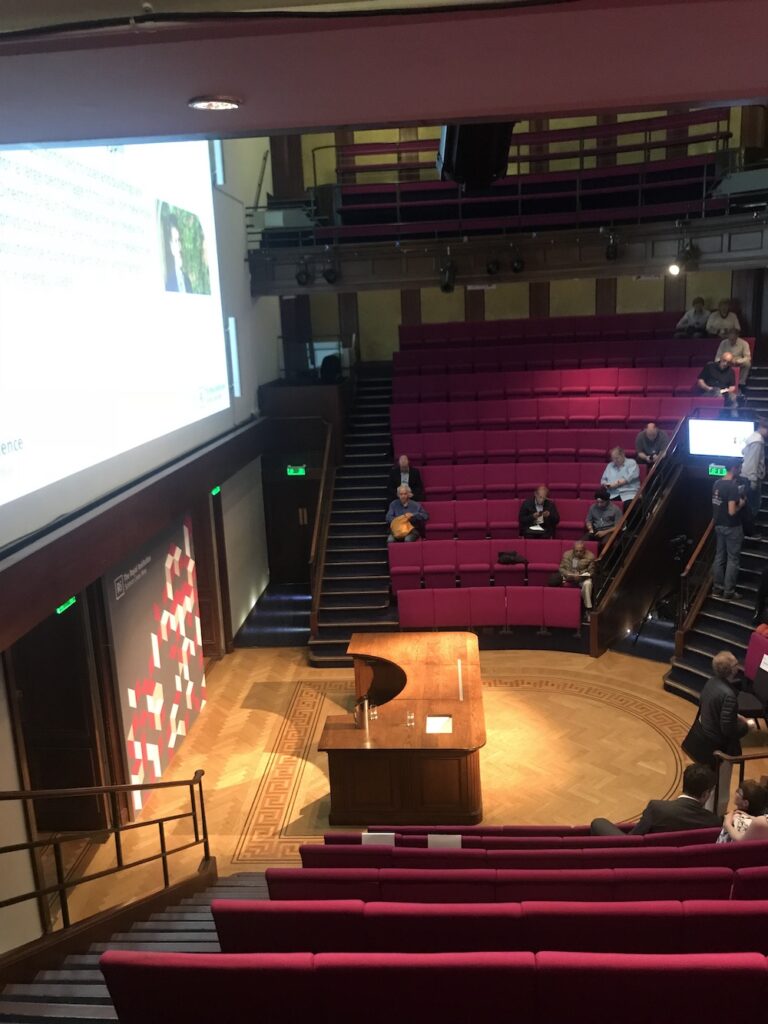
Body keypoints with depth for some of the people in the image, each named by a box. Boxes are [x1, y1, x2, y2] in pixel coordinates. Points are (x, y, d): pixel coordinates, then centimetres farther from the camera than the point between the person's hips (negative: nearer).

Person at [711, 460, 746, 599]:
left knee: (719, 557, 14)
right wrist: (742, 503, -8)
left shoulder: (717, 483, 4)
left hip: (719, 525, 8)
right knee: (733, 559, 3)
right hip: (732, 527, -8)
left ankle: (717, 588, 20)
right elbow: (732, 511, -26)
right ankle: (729, 592, 8)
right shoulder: (733, 486, -22)